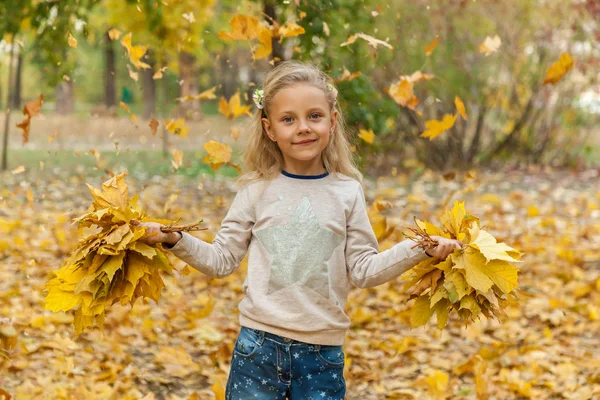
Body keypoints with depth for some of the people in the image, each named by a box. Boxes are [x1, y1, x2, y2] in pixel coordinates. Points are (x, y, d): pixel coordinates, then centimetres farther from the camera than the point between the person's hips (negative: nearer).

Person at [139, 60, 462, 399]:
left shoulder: (347, 192, 3)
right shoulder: (258, 191, 2)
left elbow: (364, 270, 2)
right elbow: (222, 260, 6)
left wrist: (419, 250, -9)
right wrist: (176, 240, -8)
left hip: (322, 351, 0)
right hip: (258, 344, 0)